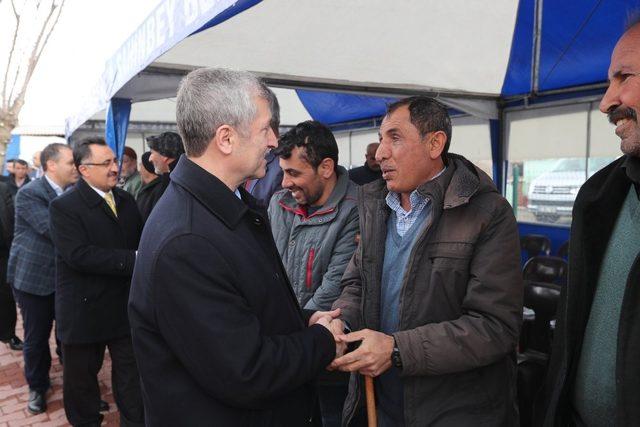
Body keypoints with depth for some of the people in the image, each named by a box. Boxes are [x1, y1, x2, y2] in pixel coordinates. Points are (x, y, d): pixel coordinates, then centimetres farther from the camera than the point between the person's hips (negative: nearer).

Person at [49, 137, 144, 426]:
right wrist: (132, 260, -28)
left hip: (126, 306, 4)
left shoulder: (126, 200, 6)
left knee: (131, 374, 14)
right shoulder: (64, 207, -13)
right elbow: (79, 255, -25)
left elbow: (141, 242, 12)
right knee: (81, 379, 15)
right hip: (84, 311, -4)